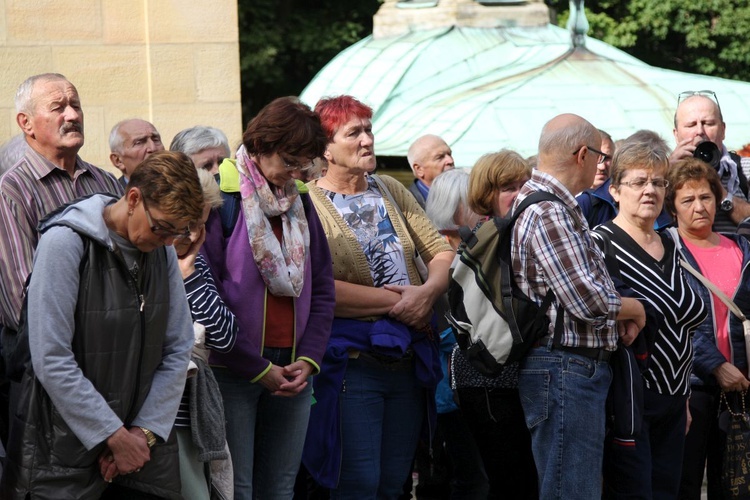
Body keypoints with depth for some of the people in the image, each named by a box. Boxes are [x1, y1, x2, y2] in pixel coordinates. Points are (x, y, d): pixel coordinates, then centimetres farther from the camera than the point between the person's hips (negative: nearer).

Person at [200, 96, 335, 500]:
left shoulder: (299, 201, 12)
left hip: (292, 371, 6)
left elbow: (322, 289, 14)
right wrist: (257, 368, -12)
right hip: (232, 371, -6)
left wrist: (309, 358, -1)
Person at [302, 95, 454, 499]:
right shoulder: (309, 204, -8)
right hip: (352, 361, -6)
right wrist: (395, 301, -15)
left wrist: (427, 292, -10)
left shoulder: (391, 192, 11)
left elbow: (442, 253, 12)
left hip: (407, 359, 6)